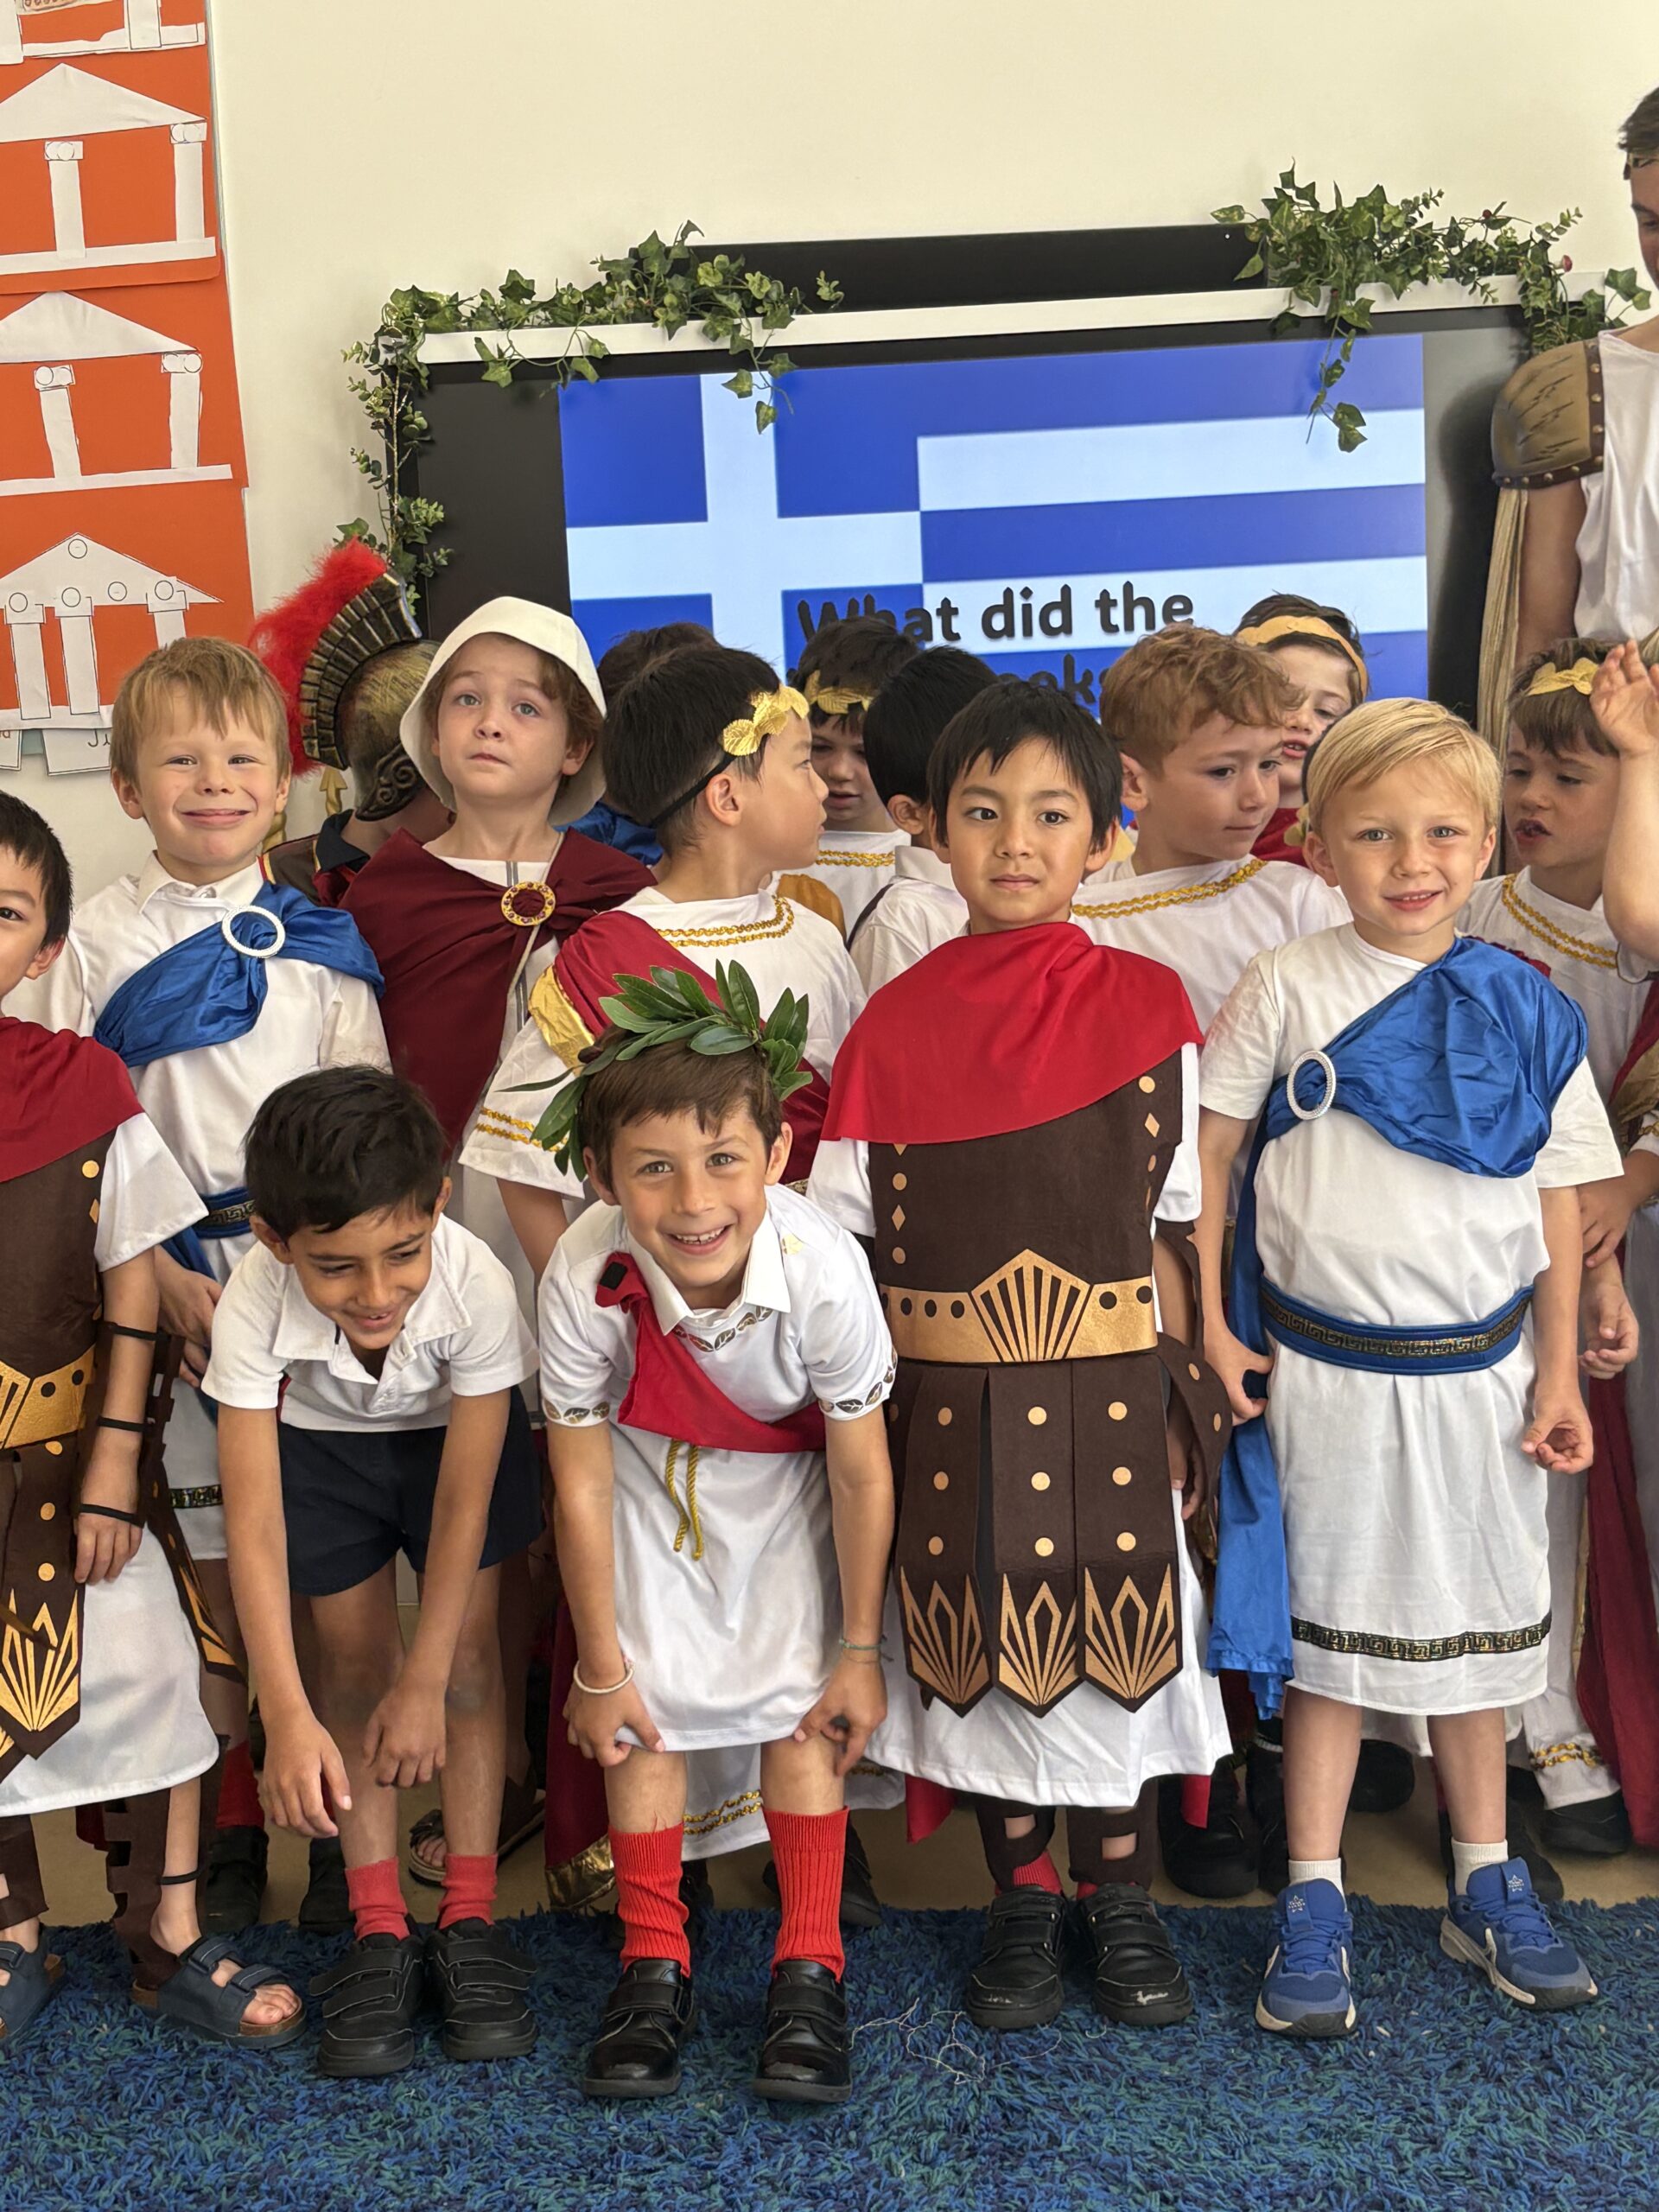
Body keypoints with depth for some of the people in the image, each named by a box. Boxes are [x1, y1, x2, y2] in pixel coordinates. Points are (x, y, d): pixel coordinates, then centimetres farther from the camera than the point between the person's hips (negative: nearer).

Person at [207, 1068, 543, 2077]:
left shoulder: (477, 1282, -39)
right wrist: (287, 1717, -41)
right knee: (355, 1650, -1)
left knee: (468, 1643, -5)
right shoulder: (256, 1302, -37)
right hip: (319, 1437, 1)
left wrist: (426, 1681, -25)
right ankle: (379, 1930, 10)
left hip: (456, 1428, 0)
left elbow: (464, 1498, -29)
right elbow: (253, 1517, -35)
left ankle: (471, 1918, 8)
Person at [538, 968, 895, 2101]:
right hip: (653, 1471, 1)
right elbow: (583, 1484, -20)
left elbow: (862, 1476, -22)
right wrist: (600, 1670, -10)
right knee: (650, 1703, -1)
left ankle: (810, 1966, 13)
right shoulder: (585, 1282, -36)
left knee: (799, 1701, -4)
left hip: (788, 1473, 0)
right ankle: (655, 1962, 18)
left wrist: (860, 1652, -11)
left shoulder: (825, 1268, -38)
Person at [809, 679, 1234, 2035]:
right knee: (983, 1639, 10)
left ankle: (1116, 1894, 30)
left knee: (1112, 1630, 8)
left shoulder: (1147, 1006, -1)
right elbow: (842, 1237, 1)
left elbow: (1167, 1221, 3)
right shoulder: (895, 1025, -2)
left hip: (1109, 1390, 0)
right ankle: (1022, 1899, 30)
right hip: (951, 1397, 0)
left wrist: (1178, 1386, 1)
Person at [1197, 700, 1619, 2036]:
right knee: (1328, 1635, 9)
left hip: (1481, 1372, 2)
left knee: (1475, 1627, 16)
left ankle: (1488, 1887, 34)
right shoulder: (1289, 990, -6)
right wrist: (1208, 1327, -6)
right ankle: (1314, 1904, 21)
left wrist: (1558, 1372, 2)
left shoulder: (1531, 1013, 0)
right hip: (1327, 1370, -2)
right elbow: (1204, 1151, -3)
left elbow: (1560, 1199, 4)